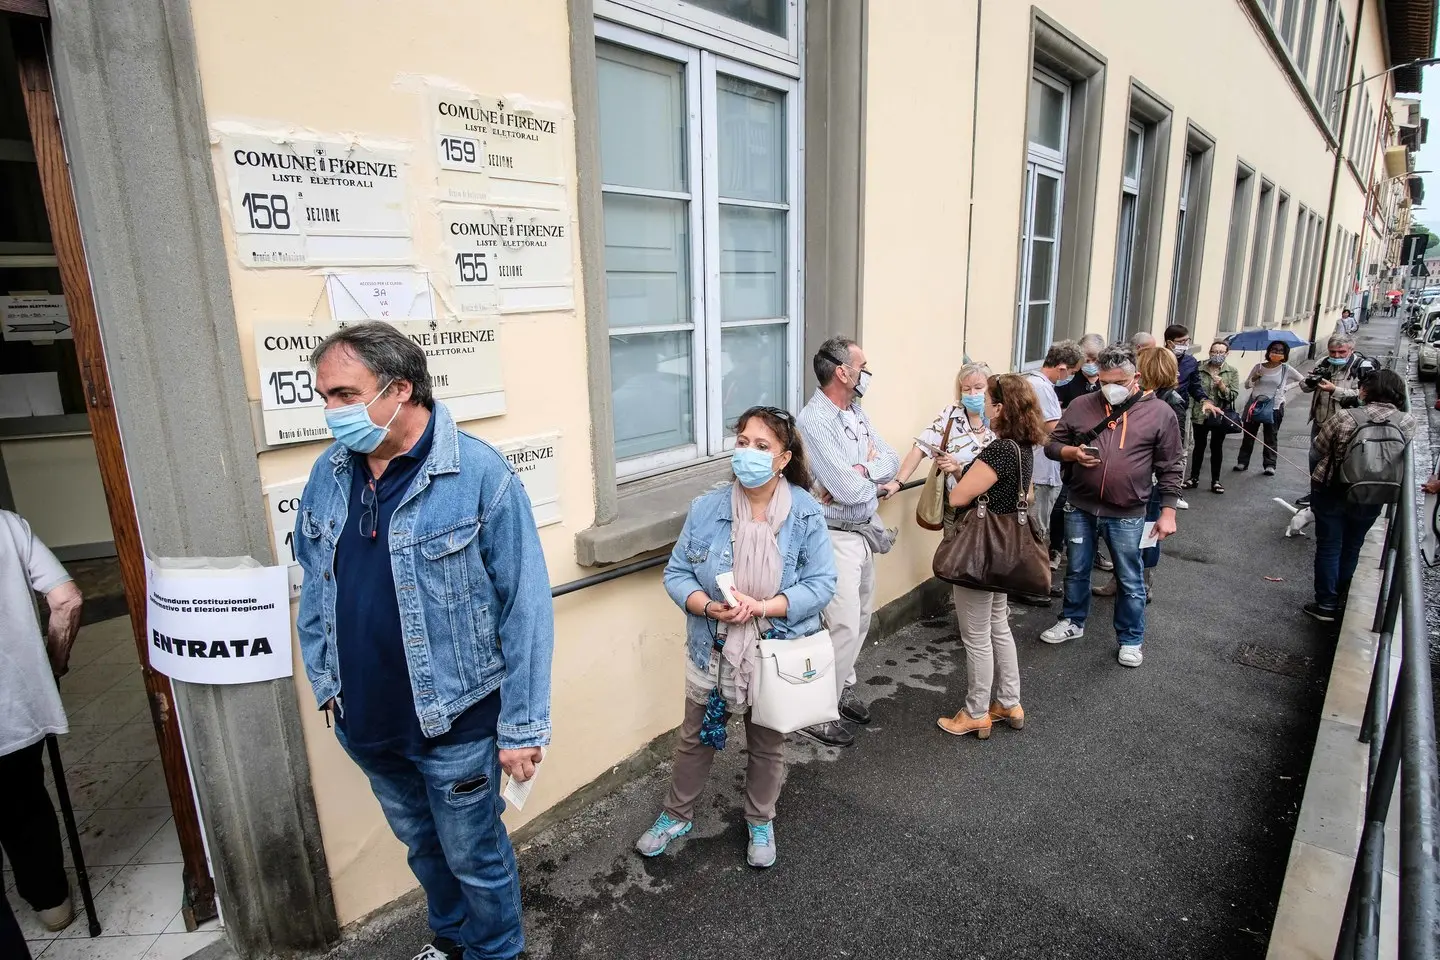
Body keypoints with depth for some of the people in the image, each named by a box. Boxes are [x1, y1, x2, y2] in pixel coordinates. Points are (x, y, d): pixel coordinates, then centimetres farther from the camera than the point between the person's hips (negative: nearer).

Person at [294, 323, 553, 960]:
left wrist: (522, 726, -16)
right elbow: (314, 589, 10)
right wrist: (325, 683, 11)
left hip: (453, 721, -6)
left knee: (474, 857, 15)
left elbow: (524, 607, -18)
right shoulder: (328, 473, -1)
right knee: (421, 844, 27)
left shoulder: (478, 474, -20)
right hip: (363, 721, 6)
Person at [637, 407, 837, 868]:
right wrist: (708, 607, -25)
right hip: (713, 652, 1)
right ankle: (677, 815, 46)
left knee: (767, 745, 21)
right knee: (695, 738, 20)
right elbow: (676, 574, -5)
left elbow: (821, 584, -13)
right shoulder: (705, 509, -11)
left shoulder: (806, 514, -14)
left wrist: (762, 607, -26)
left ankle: (760, 822, 47)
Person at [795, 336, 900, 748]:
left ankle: (843, 687, 38)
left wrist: (861, 472, -18)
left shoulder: (856, 411, 6)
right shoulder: (813, 421, -22)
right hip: (837, 536, -9)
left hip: (864, 530, 9)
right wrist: (875, 469, -7)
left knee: (860, 618, 19)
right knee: (845, 627, -5)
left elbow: (891, 461, 1)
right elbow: (848, 490, -26)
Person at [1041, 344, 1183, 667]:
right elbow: (1052, 445, 7)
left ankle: (1131, 639, 27)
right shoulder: (1081, 406, 1)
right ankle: (1072, 622, 36)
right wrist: (1073, 453, -15)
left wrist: (1167, 513, -4)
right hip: (1081, 508, 2)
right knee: (1077, 571, 17)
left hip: (1127, 515, -2)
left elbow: (1169, 468, -1)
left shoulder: (1159, 412, -4)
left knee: (1130, 580, 10)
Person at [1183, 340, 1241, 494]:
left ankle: (1215, 480, 17)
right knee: (1199, 446, 9)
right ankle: (1194, 477, 20)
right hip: (1200, 415, 0)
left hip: (1221, 416, 0)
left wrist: (1222, 385, -19)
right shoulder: (1200, 369, -1)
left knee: (1217, 447, 8)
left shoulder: (1232, 372, 0)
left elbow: (1234, 395, -5)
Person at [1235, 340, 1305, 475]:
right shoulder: (1258, 367, 0)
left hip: (1274, 407, -1)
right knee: (1249, 435, 6)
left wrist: (1286, 388, 1)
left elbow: (1302, 380, 10)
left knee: (1271, 437, 5)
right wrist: (1254, 378, -12)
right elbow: (1246, 385, 6)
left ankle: (1270, 465, 10)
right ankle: (1242, 462, 13)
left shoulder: (1286, 369, -2)